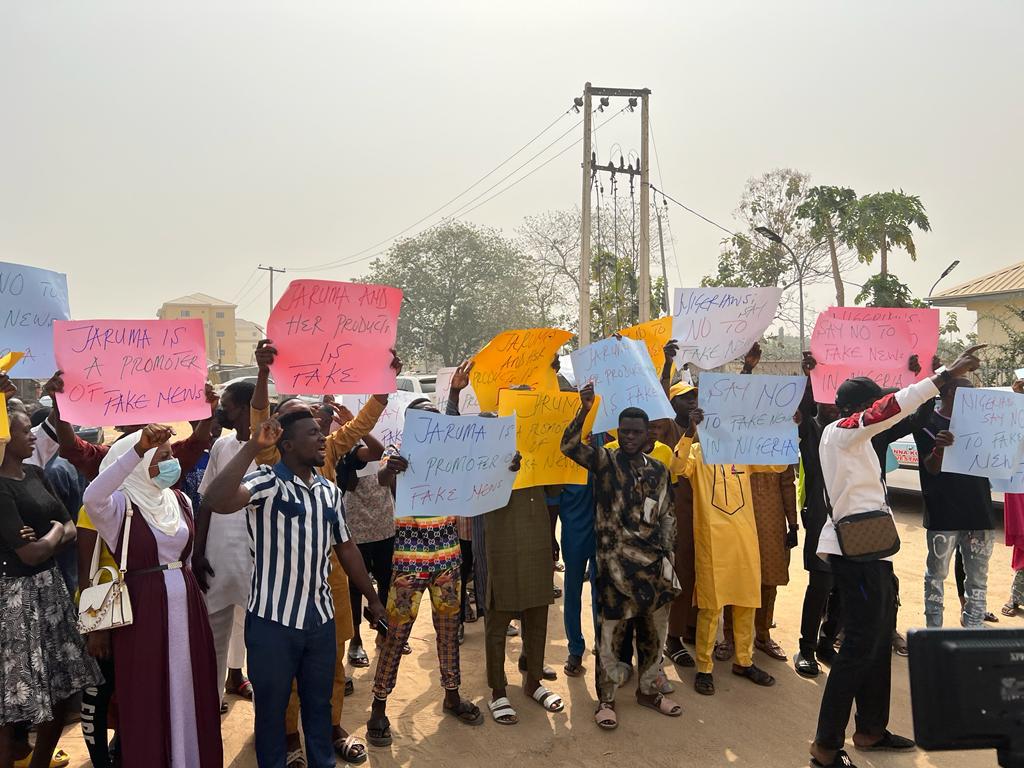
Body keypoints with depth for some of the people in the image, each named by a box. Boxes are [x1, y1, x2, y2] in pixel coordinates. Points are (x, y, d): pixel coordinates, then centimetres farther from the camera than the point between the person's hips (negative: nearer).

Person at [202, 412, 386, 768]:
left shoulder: (330, 491, 6)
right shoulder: (267, 482, -13)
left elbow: (345, 547, 14)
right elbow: (217, 501, -33)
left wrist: (373, 600, 17)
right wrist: (253, 446, -32)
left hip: (321, 618, 5)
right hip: (273, 620, -5)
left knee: (319, 703, 20)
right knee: (271, 707, 14)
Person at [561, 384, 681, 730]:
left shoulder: (659, 471, 9)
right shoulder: (605, 461, -3)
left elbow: (667, 517, 14)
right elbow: (569, 447, -21)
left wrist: (668, 555, 9)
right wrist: (584, 410, -31)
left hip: (654, 563, 5)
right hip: (616, 564, -4)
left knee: (654, 630, 14)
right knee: (611, 630, 1)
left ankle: (648, 689, 33)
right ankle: (606, 698, 16)